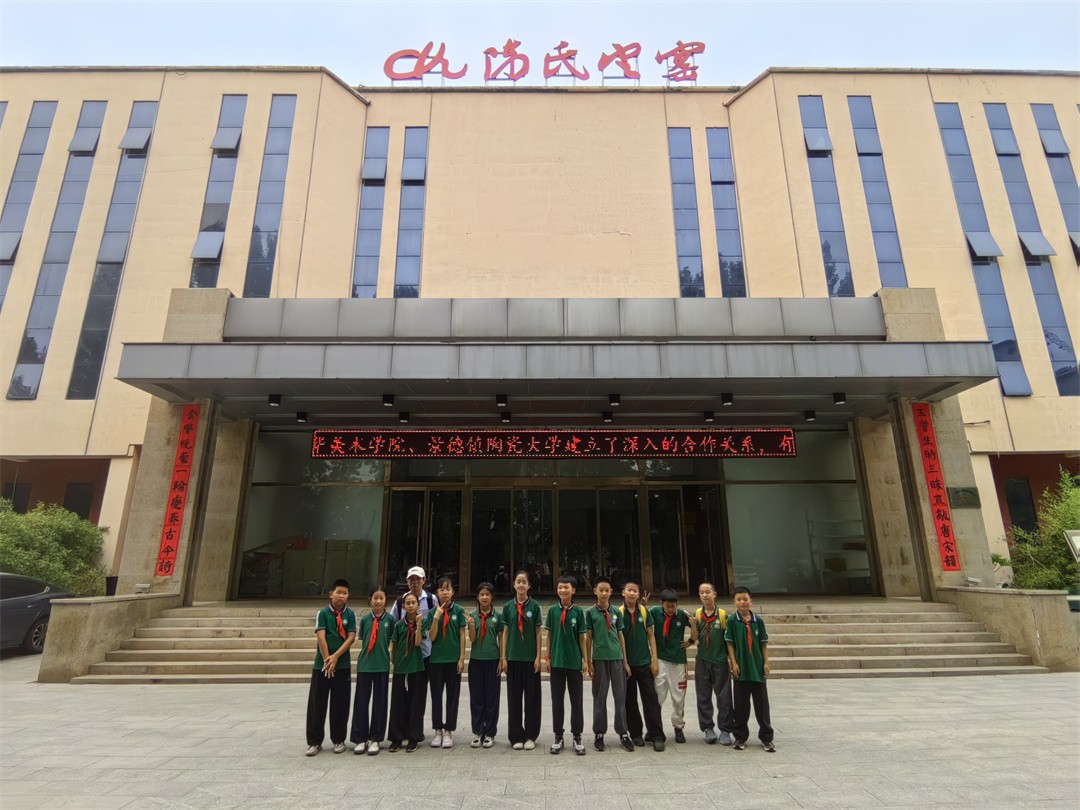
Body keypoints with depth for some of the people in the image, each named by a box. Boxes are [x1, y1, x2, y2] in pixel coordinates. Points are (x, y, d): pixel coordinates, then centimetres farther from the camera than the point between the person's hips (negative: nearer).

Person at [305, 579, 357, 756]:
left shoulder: (350, 614, 2)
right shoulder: (322, 613, -1)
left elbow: (351, 637, -5)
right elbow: (320, 637, -9)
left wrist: (335, 657, -14)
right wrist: (327, 660, -14)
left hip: (343, 665, 1)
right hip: (321, 664, -1)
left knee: (340, 704, 6)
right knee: (317, 703, 5)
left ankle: (338, 740, 20)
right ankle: (315, 742, 18)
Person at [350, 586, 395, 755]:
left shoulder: (390, 619, -2)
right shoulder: (365, 619, 2)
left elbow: (393, 641, 4)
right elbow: (362, 642, 7)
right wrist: (362, 657, 1)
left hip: (382, 664, -1)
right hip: (364, 664, 1)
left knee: (380, 701, 6)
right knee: (361, 701, 6)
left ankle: (375, 738, 20)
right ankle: (360, 738, 20)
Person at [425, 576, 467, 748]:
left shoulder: (459, 610, -2)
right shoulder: (433, 612, 0)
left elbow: (462, 636, -1)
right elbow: (432, 637, -5)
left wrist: (462, 658, -5)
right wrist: (437, 617, -17)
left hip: (453, 658, -1)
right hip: (436, 659, 1)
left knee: (453, 695, 6)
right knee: (436, 695, 9)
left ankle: (449, 731, 17)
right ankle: (438, 731, 21)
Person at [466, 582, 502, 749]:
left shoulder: (497, 616, -1)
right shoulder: (472, 615, 0)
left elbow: (501, 639, 3)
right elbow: (472, 639, -3)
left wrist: (502, 659, 0)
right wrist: (472, 625, -21)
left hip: (492, 660, -1)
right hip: (476, 660, 1)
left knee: (491, 697, 5)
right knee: (476, 697, 7)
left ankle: (490, 733, 17)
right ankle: (477, 732, 19)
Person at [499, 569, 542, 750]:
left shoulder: (535, 605, -1)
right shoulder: (508, 606, 3)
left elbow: (538, 632, 0)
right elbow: (505, 632, 5)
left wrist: (538, 656, -4)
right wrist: (503, 657, 1)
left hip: (530, 657, -1)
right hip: (513, 657, 1)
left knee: (532, 695, 4)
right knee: (514, 696, 6)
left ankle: (530, 735, 17)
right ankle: (516, 736, 18)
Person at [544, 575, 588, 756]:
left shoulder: (578, 612, -3)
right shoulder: (553, 610, 0)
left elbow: (582, 637, 1)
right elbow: (549, 635, 5)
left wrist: (585, 659, 0)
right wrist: (548, 657, 3)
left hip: (574, 661, -1)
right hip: (557, 661, 1)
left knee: (576, 700, 6)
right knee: (557, 699, 8)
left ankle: (577, 736, 18)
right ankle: (558, 736, 20)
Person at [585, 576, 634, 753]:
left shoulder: (617, 612, 6)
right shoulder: (591, 612, -1)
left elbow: (621, 636, 10)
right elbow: (588, 638, 0)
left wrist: (625, 661, 9)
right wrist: (589, 662, -2)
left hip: (617, 658, 2)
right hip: (599, 658, -2)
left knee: (620, 696, 6)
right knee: (599, 697, 6)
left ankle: (623, 733, 19)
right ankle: (599, 733, 18)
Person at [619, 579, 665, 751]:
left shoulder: (644, 611, 0)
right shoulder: (618, 613, -5)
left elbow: (651, 636, 4)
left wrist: (654, 660, -1)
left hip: (644, 662, 1)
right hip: (626, 663, -1)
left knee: (651, 699, 1)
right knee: (630, 700, 9)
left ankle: (656, 735, 9)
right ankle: (635, 734, 22)